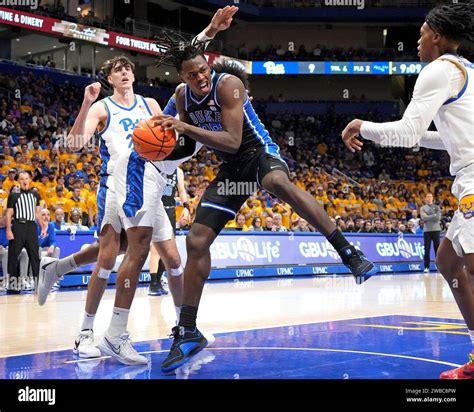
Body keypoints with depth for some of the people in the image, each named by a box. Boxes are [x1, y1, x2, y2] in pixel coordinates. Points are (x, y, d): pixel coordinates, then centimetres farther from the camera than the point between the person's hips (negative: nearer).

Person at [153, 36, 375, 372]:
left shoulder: (228, 85, -18)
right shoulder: (182, 96, 2)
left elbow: (232, 141, -25)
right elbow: (189, 140, 18)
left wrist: (187, 128, -31)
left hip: (259, 152, -6)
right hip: (231, 168, 6)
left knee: (277, 182, -44)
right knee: (197, 241, -2)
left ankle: (349, 252, -37)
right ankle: (188, 332, 7)